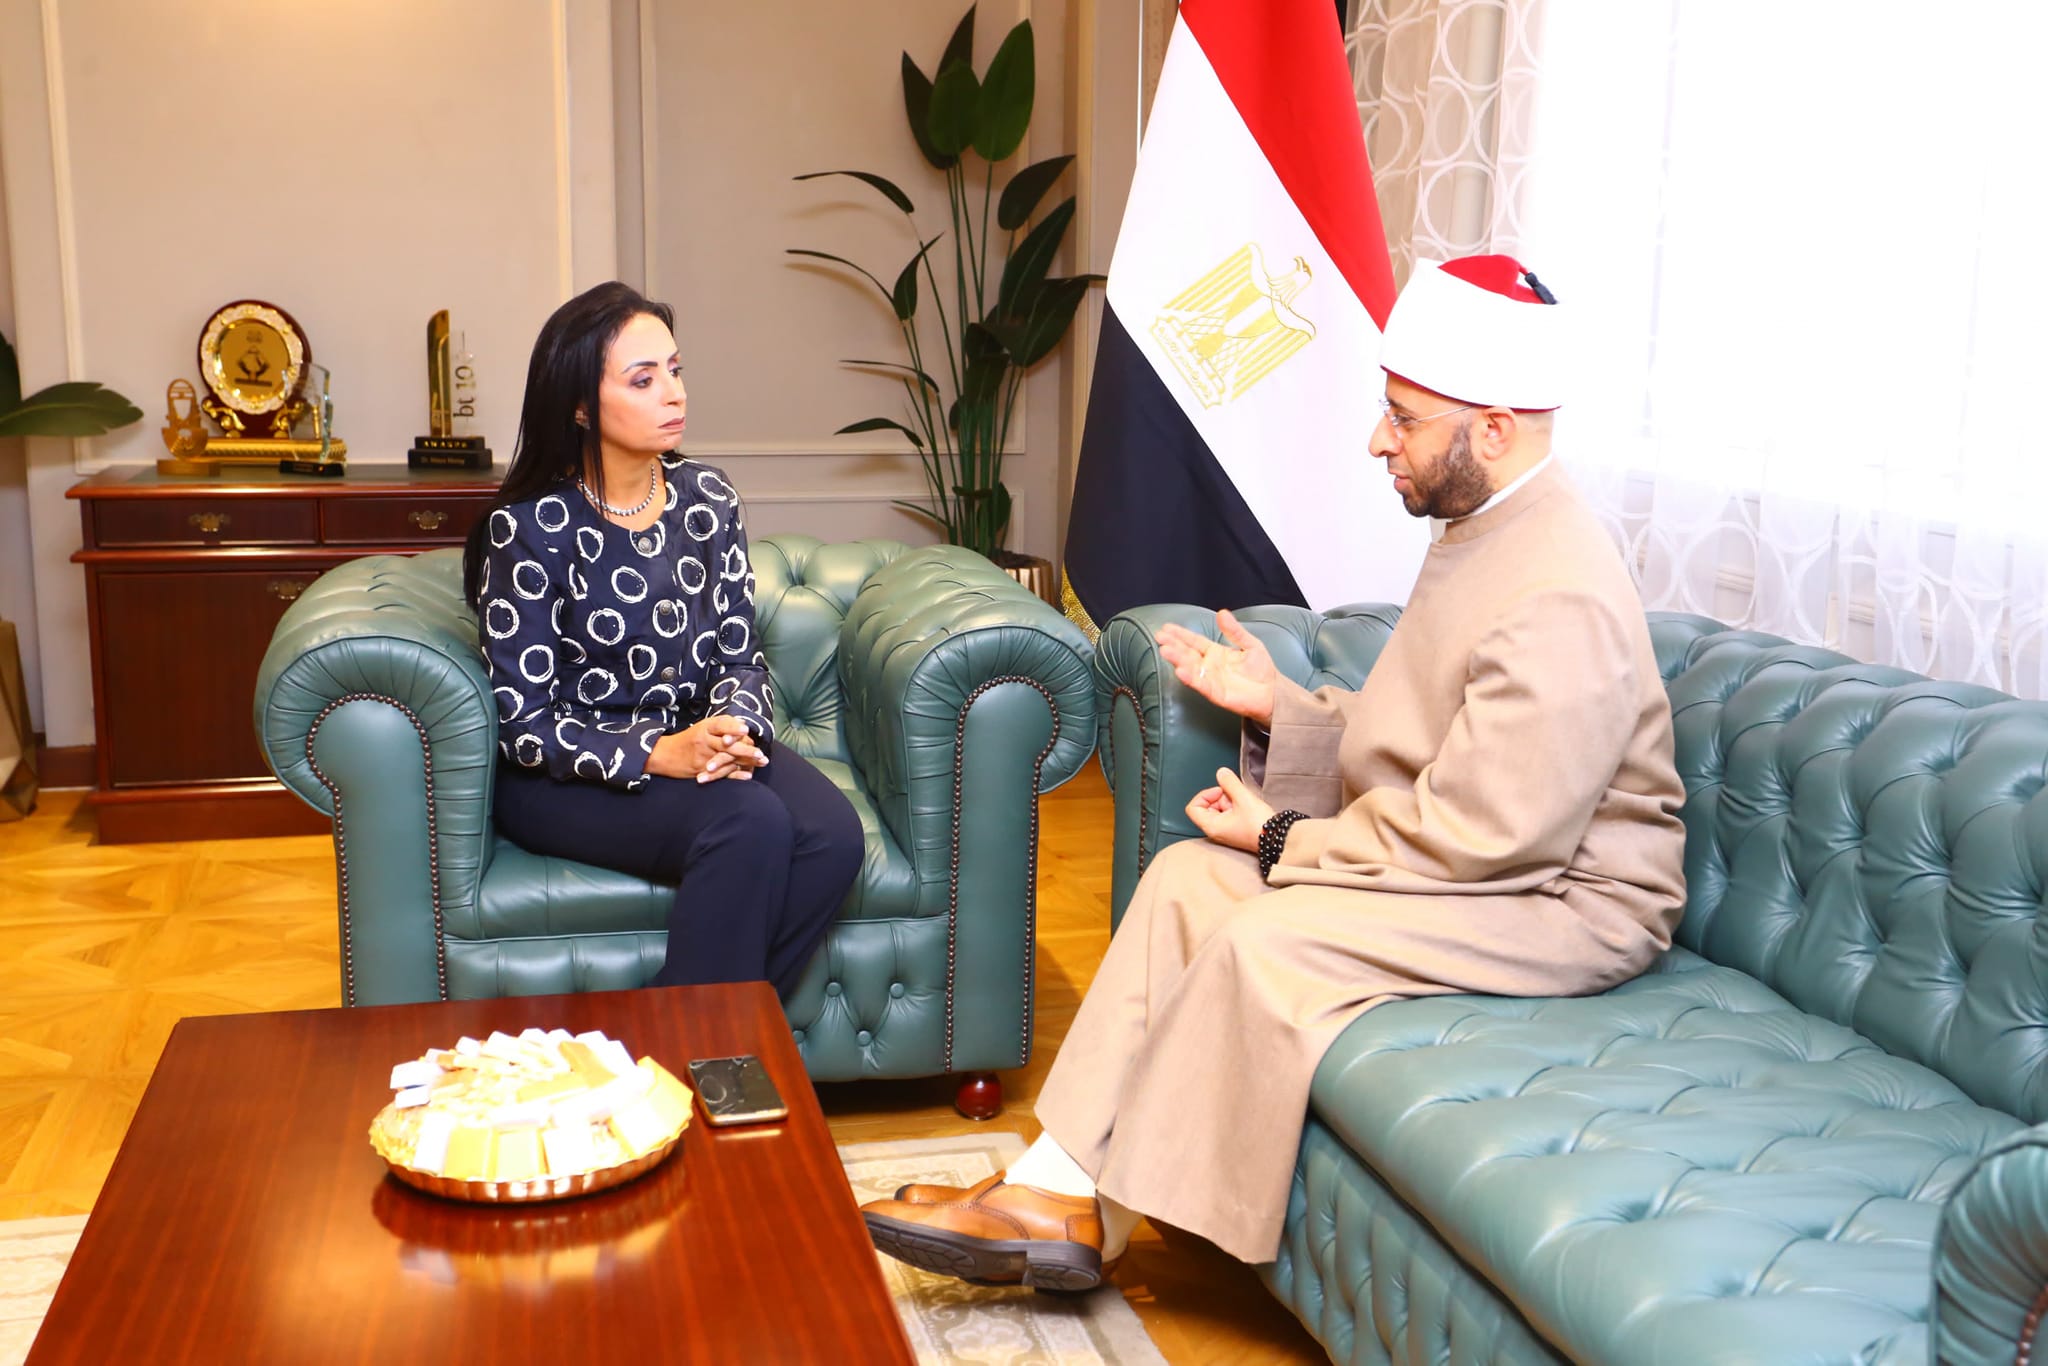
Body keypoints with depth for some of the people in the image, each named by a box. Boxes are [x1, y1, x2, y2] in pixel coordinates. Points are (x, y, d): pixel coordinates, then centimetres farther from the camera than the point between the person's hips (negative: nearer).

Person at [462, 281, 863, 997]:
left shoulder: (707, 497, 4)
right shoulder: (531, 527, -12)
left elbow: (741, 655, 7)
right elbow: (524, 725, -12)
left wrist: (733, 728, -16)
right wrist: (658, 754, -25)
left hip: (696, 743, 5)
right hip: (566, 777, -5)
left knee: (832, 836, -24)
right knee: (753, 825, -32)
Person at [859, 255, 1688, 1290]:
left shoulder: (1560, 601, -25)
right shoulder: (1480, 535, 9)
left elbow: (1480, 836, -25)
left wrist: (1284, 839, -14)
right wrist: (1278, 705, 3)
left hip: (1569, 900, -10)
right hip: (1473, 855, 10)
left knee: (1266, 937, -27)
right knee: (1188, 874, -3)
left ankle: (1088, 1214, -9)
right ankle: (1057, 1182, -7)